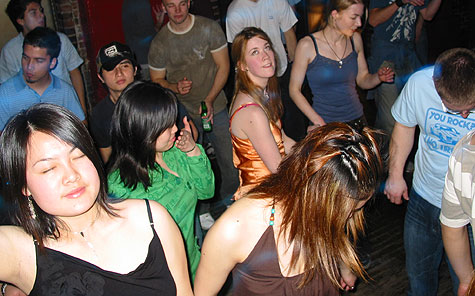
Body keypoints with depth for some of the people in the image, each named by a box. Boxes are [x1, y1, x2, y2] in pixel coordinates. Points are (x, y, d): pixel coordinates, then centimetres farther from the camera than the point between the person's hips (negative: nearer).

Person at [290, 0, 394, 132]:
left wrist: (379, 77, -11)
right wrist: (318, 122, -16)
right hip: (324, 123, -4)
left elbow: (363, 80, 11)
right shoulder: (307, 45, -13)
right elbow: (294, 90, -9)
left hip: (357, 119, 4)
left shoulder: (355, 39, 2)